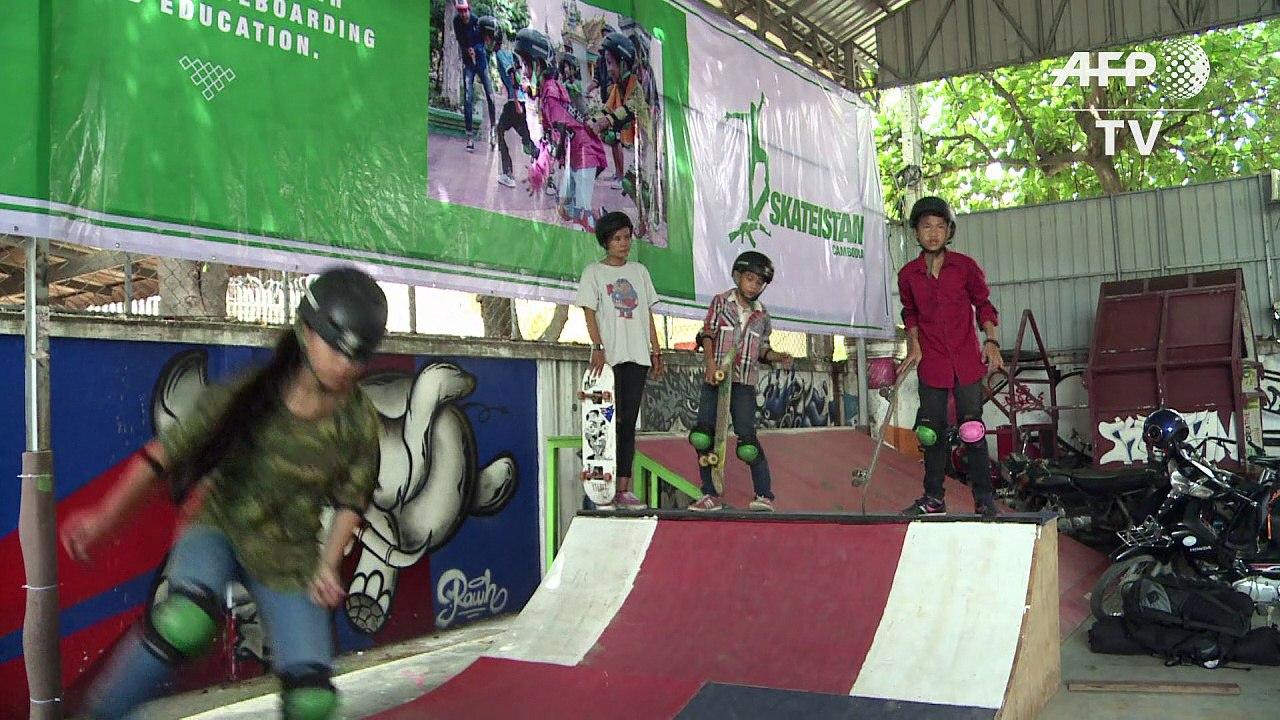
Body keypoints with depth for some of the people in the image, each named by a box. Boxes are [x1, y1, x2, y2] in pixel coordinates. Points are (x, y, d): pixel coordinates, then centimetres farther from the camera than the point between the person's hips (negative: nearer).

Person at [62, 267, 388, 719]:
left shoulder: (359, 423, -13)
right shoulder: (244, 397, -18)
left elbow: (350, 500, 0)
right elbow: (165, 454, -12)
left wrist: (327, 566, -10)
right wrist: (106, 518, -19)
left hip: (287, 556, 2)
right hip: (219, 528, -1)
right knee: (186, 621, -34)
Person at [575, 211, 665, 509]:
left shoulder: (639, 271, 16)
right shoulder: (594, 272, 5)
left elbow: (648, 314, 16)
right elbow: (589, 313, -4)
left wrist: (656, 352, 10)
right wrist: (598, 347, -17)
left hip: (637, 356, 4)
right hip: (609, 357, -4)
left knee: (628, 422, 3)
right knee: (612, 420, -8)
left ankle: (624, 489, 4)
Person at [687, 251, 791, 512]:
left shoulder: (762, 315, 10)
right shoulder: (721, 301, 4)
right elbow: (707, 333, -2)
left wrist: (778, 357, -1)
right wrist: (710, 361, -16)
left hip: (744, 385, 0)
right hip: (715, 380, 0)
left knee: (747, 439, -10)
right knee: (702, 436, -4)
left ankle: (764, 495, -1)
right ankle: (710, 496, 8)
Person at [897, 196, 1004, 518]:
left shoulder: (965, 266, -2)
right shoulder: (908, 274, 3)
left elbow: (984, 304, 7)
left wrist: (991, 341, -5)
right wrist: (914, 345, 5)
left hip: (966, 360, -2)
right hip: (931, 362, 2)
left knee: (972, 428, -4)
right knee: (931, 430, 6)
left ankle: (984, 497, 6)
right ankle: (933, 497, 15)